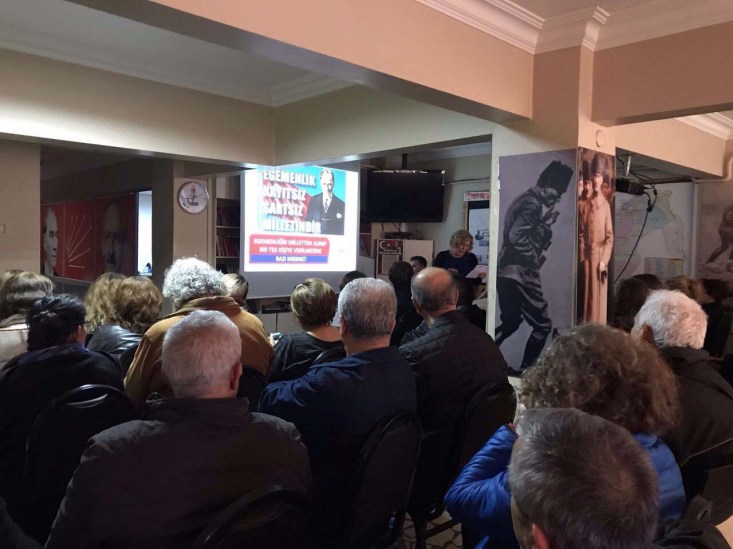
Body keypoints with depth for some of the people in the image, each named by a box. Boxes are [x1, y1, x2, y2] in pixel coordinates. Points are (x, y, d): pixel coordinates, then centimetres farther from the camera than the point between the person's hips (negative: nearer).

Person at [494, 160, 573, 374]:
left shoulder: (525, 199, 18)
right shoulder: (533, 203, -13)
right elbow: (516, 237, -24)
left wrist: (545, 223, 7)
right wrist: (535, 257, -12)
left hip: (508, 271, 10)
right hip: (520, 272, -10)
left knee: (510, 323, 19)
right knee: (543, 325, 0)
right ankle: (525, 370, 7)